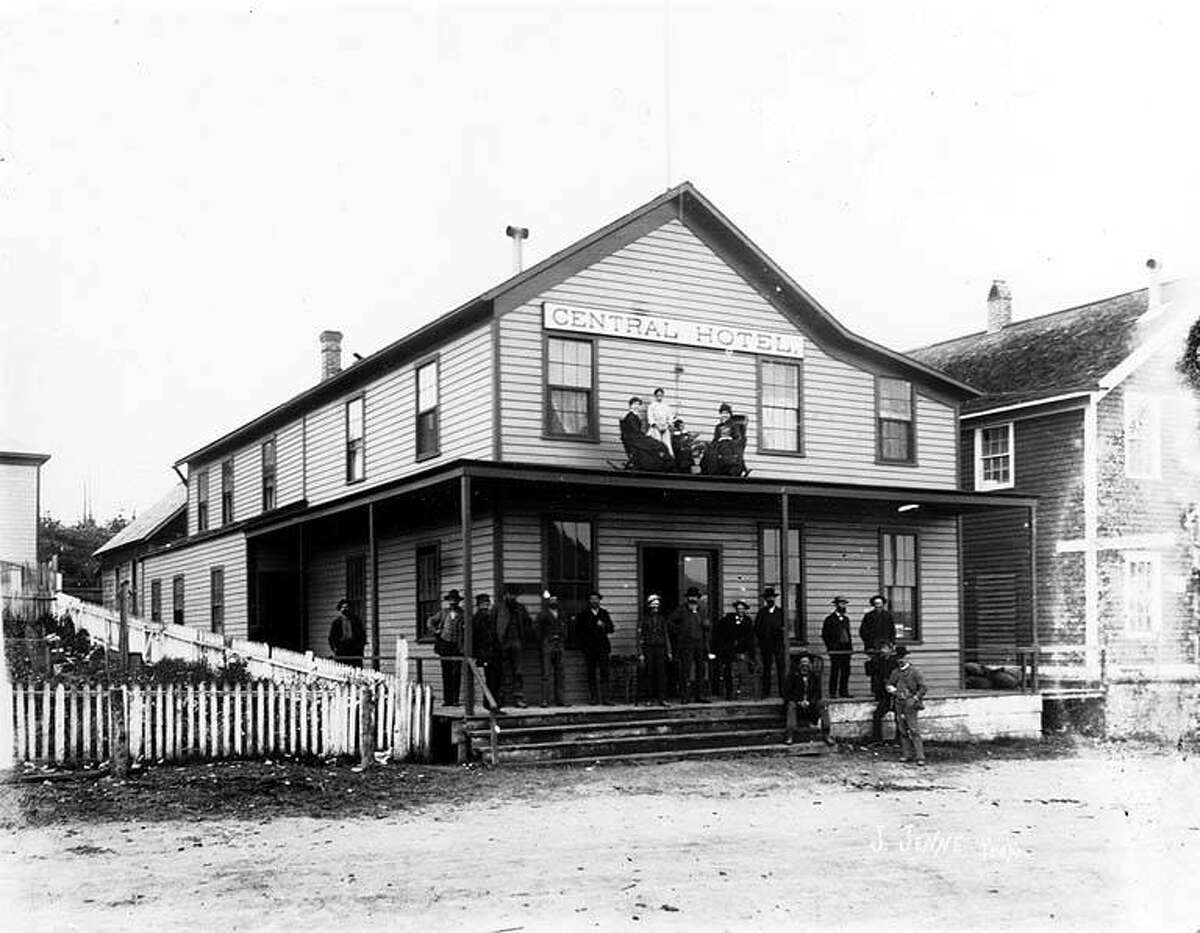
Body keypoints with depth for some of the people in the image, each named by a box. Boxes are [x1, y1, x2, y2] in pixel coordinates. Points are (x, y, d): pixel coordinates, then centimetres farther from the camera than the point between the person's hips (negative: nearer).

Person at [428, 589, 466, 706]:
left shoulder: (463, 614, 1)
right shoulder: (443, 613, 10)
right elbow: (431, 621, 23)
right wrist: (435, 630, 10)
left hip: (457, 647, -3)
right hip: (444, 645, 3)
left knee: (456, 673, -4)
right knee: (446, 673, 6)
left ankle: (455, 699, 0)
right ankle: (446, 699, 10)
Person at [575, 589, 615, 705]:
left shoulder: (604, 613, 13)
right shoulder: (583, 614, 4)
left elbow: (611, 628, 10)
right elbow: (578, 631, 3)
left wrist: (603, 626, -8)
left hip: (603, 647, 1)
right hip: (589, 648, -1)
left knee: (604, 673, -7)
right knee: (591, 674, 3)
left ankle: (605, 698, -9)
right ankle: (592, 698, 11)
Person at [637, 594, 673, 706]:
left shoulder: (662, 619, 12)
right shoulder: (644, 620, 1)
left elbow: (666, 636, 15)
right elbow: (640, 638, -2)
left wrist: (669, 651, 10)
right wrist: (640, 653, -8)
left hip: (660, 649, 3)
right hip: (648, 650, -3)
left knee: (662, 674, -4)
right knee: (649, 675, 1)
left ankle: (661, 698, -3)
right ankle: (648, 699, 7)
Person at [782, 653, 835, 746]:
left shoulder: (815, 677, 12)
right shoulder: (792, 676, 3)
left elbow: (817, 693, 6)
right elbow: (787, 694, -3)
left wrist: (809, 702, -15)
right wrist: (800, 702, -18)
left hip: (811, 704, 2)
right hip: (797, 703, -2)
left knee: (824, 703, -24)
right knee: (791, 705, -34)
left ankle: (825, 734, -24)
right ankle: (790, 735, -38)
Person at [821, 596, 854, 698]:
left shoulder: (846, 619, 18)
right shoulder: (830, 619, -2)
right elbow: (824, 635, -4)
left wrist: (850, 646, 12)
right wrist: (830, 647, -10)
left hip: (846, 648, 6)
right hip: (835, 649, -6)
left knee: (846, 670, 4)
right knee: (835, 671, -5)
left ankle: (844, 691, 10)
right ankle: (833, 693, -2)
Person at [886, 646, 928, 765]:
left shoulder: (914, 672, -4)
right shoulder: (895, 673, 11)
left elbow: (923, 687, -5)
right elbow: (889, 685, 21)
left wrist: (915, 698, -12)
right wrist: (891, 689, -2)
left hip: (911, 705, -5)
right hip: (899, 705, 5)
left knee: (914, 731, -9)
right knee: (902, 731, 7)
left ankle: (920, 757, -9)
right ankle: (906, 754, 15)